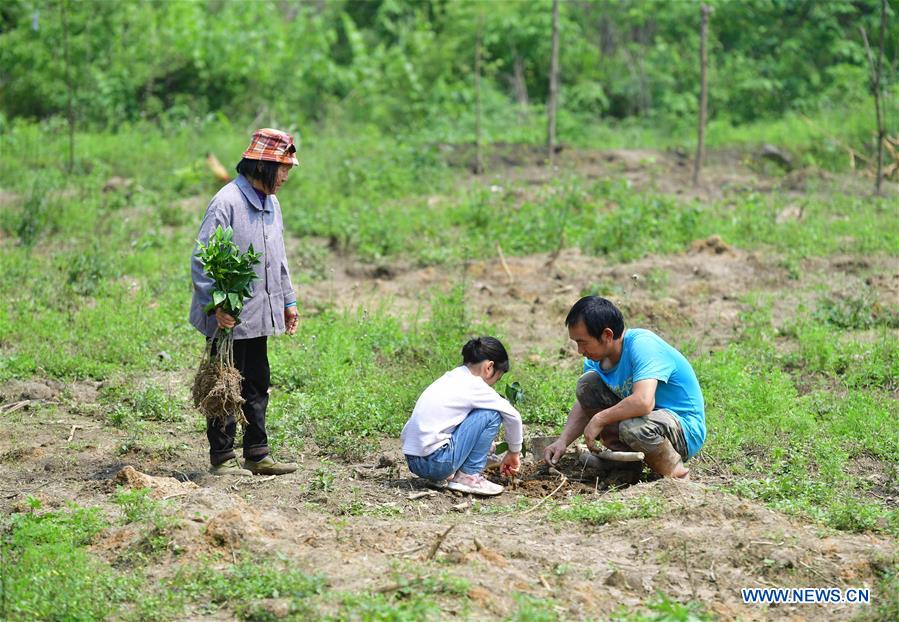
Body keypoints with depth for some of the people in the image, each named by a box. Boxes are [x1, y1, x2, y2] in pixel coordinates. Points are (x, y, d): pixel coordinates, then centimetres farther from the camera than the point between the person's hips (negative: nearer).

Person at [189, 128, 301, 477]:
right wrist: (216, 306, -25)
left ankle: (256, 454, 20)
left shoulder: (271, 204, 11)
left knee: (257, 386, 12)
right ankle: (221, 458, 9)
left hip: (259, 315, 8)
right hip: (229, 318, -8)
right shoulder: (227, 203, -16)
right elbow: (202, 260, -18)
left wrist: (288, 300, 21)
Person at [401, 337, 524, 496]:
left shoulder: (450, 378, 17)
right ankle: (467, 476, 0)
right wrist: (514, 452, 15)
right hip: (436, 462, -9)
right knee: (491, 414, -5)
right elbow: (512, 415, -2)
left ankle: (442, 476, 15)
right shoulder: (473, 386, -8)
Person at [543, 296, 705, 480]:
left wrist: (599, 419, -27)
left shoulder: (642, 345, -27)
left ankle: (676, 474, -10)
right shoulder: (597, 357, -1)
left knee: (633, 427, -38)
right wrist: (562, 441, -8)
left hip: (686, 430, -8)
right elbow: (585, 404, 8)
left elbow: (643, 402, -41)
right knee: (587, 384, 0)